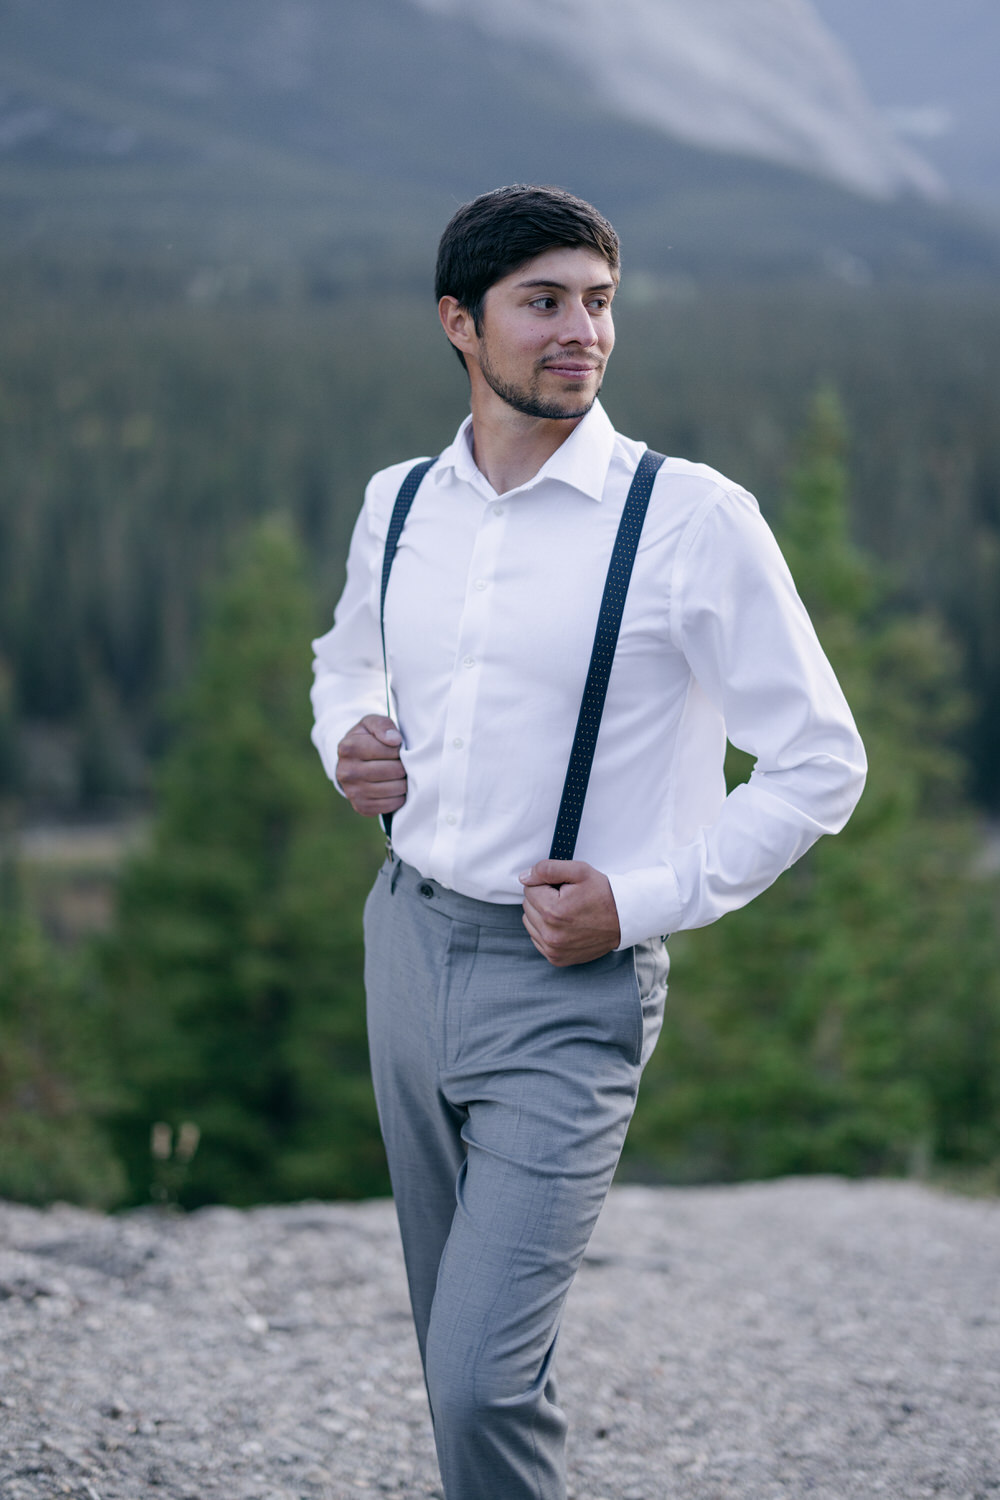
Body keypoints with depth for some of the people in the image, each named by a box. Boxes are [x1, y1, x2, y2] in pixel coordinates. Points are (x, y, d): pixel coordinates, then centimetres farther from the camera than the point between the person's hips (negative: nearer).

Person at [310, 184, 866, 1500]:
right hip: (411, 940, 6)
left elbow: (820, 764, -7)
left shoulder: (692, 518, -12)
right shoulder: (398, 503, 5)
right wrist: (348, 743, 4)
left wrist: (644, 899, -13)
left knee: (482, 1381, -13)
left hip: (571, 986, -5)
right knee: (462, 1361, 17)